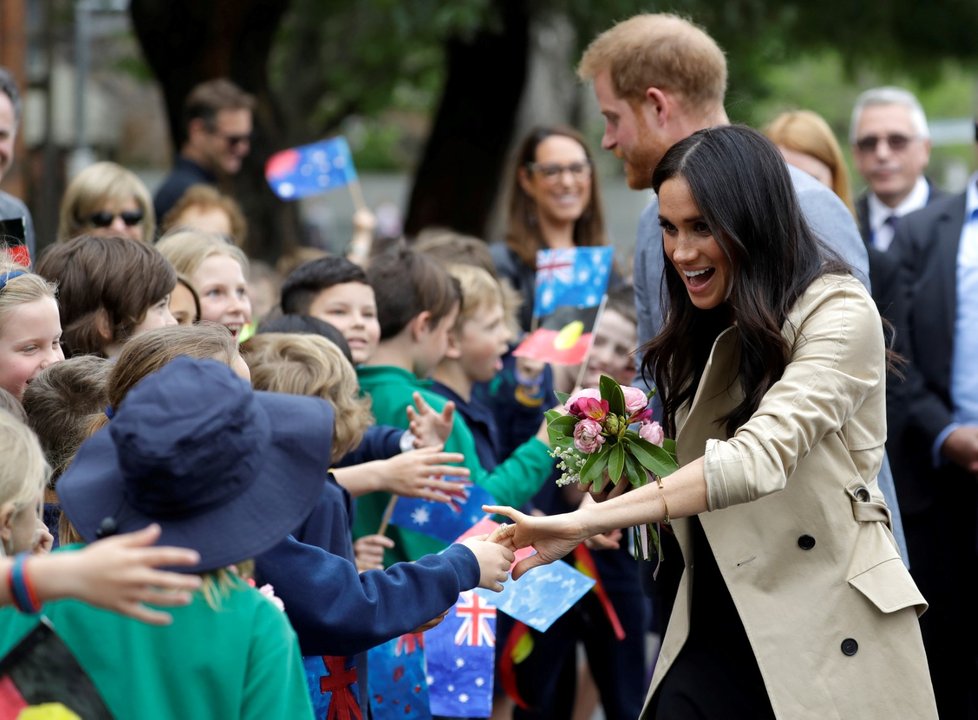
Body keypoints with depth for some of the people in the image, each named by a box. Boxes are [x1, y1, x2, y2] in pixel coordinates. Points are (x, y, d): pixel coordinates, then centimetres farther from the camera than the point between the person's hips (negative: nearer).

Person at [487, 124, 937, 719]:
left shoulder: (838, 313, -10)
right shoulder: (702, 334, 14)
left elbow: (760, 457, -23)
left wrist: (583, 523, -28)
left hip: (830, 628, -6)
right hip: (719, 625, 6)